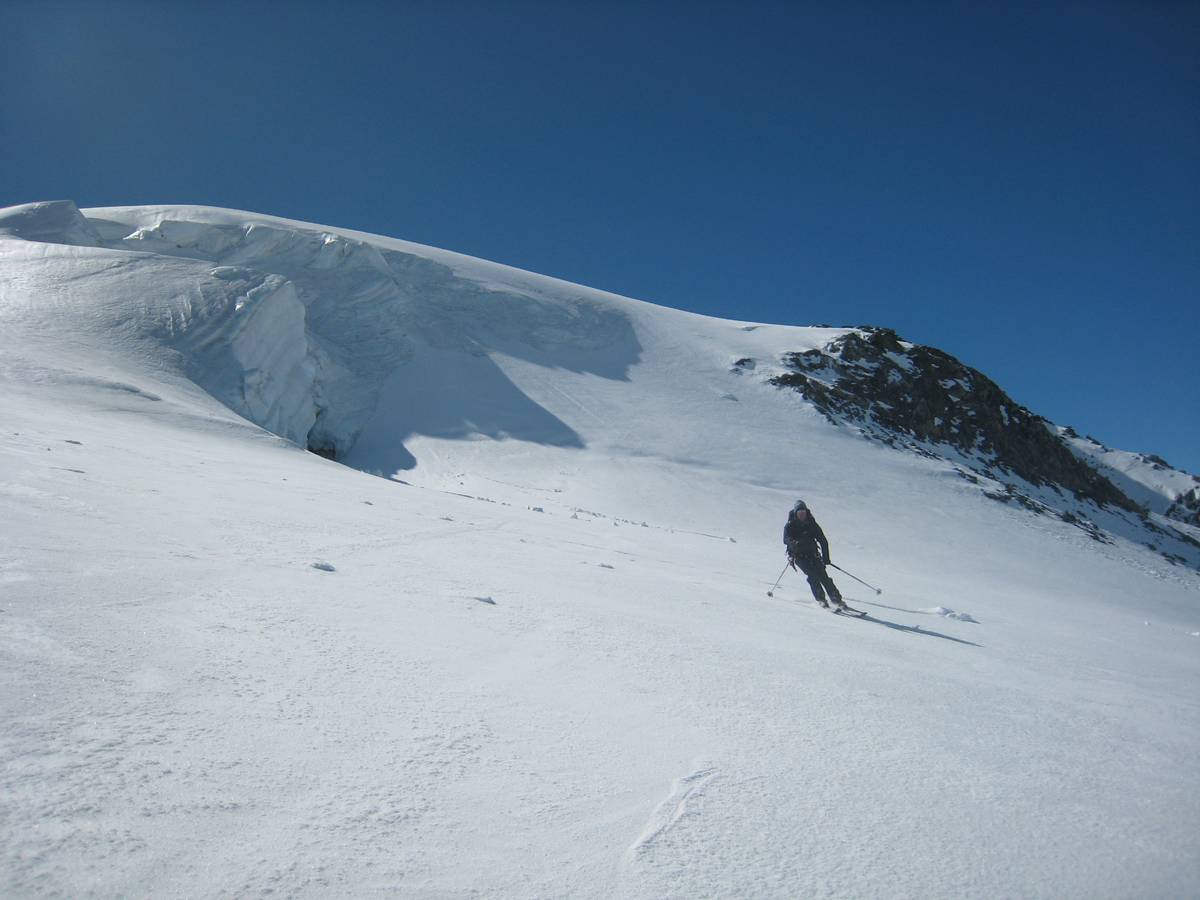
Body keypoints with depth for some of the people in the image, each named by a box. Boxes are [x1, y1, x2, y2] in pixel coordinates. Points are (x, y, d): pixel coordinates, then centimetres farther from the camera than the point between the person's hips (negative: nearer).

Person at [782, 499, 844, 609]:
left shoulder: (811, 524, 5)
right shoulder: (789, 526, -2)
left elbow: (823, 540, 4)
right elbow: (786, 539, -19)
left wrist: (826, 557, -6)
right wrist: (795, 543, -41)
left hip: (812, 554, 2)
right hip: (799, 556, -2)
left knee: (822, 575, -12)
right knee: (812, 574, -22)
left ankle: (836, 599, -8)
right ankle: (820, 599, -18)